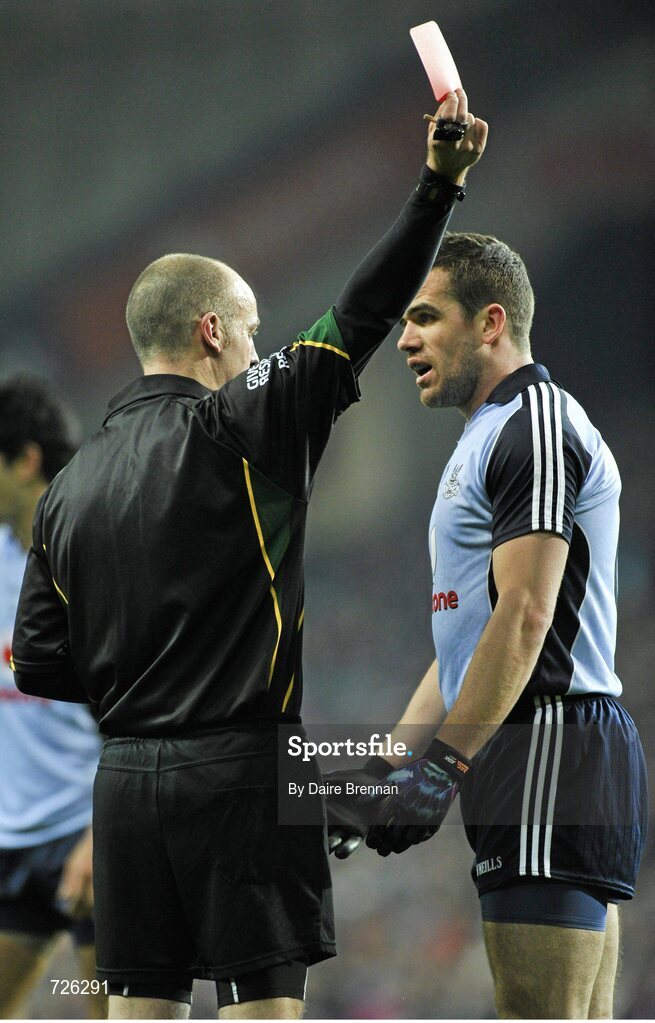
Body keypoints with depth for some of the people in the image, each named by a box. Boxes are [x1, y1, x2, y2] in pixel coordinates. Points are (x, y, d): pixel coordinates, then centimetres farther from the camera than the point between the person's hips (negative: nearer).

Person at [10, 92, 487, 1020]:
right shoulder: (237, 431, -7)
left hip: (125, 776, 6)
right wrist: (439, 186, -7)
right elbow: (358, 320, -9)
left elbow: (37, 664, 9)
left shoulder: (69, 488, 10)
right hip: (240, 769, -6)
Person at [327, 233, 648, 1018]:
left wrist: (441, 765, -21)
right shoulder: (490, 438, 25)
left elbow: (525, 616, -19)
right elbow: (465, 638, 26)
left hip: (549, 748, -11)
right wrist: (390, 764, 19)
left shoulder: (536, 425, -9)